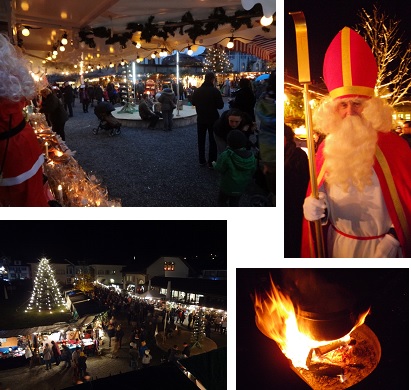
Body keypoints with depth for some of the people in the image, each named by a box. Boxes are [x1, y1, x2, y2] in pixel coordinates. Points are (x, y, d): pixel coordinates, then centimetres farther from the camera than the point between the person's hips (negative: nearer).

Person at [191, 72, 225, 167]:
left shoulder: (197, 91, -5)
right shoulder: (215, 91, -17)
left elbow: (193, 102, 8)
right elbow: (220, 105, -15)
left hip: (201, 119, 3)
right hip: (213, 119, -3)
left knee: (201, 140, 15)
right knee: (213, 140, 4)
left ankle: (201, 160, 21)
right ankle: (211, 162, 3)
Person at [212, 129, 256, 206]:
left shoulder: (226, 156, -31)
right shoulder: (251, 156, -15)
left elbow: (219, 168, -19)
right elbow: (252, 172, -4)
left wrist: (214, 164, 3)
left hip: (227, 186, -4)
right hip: (241, 187, 4)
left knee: (222, 201, 22)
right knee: (235, 203, 27)